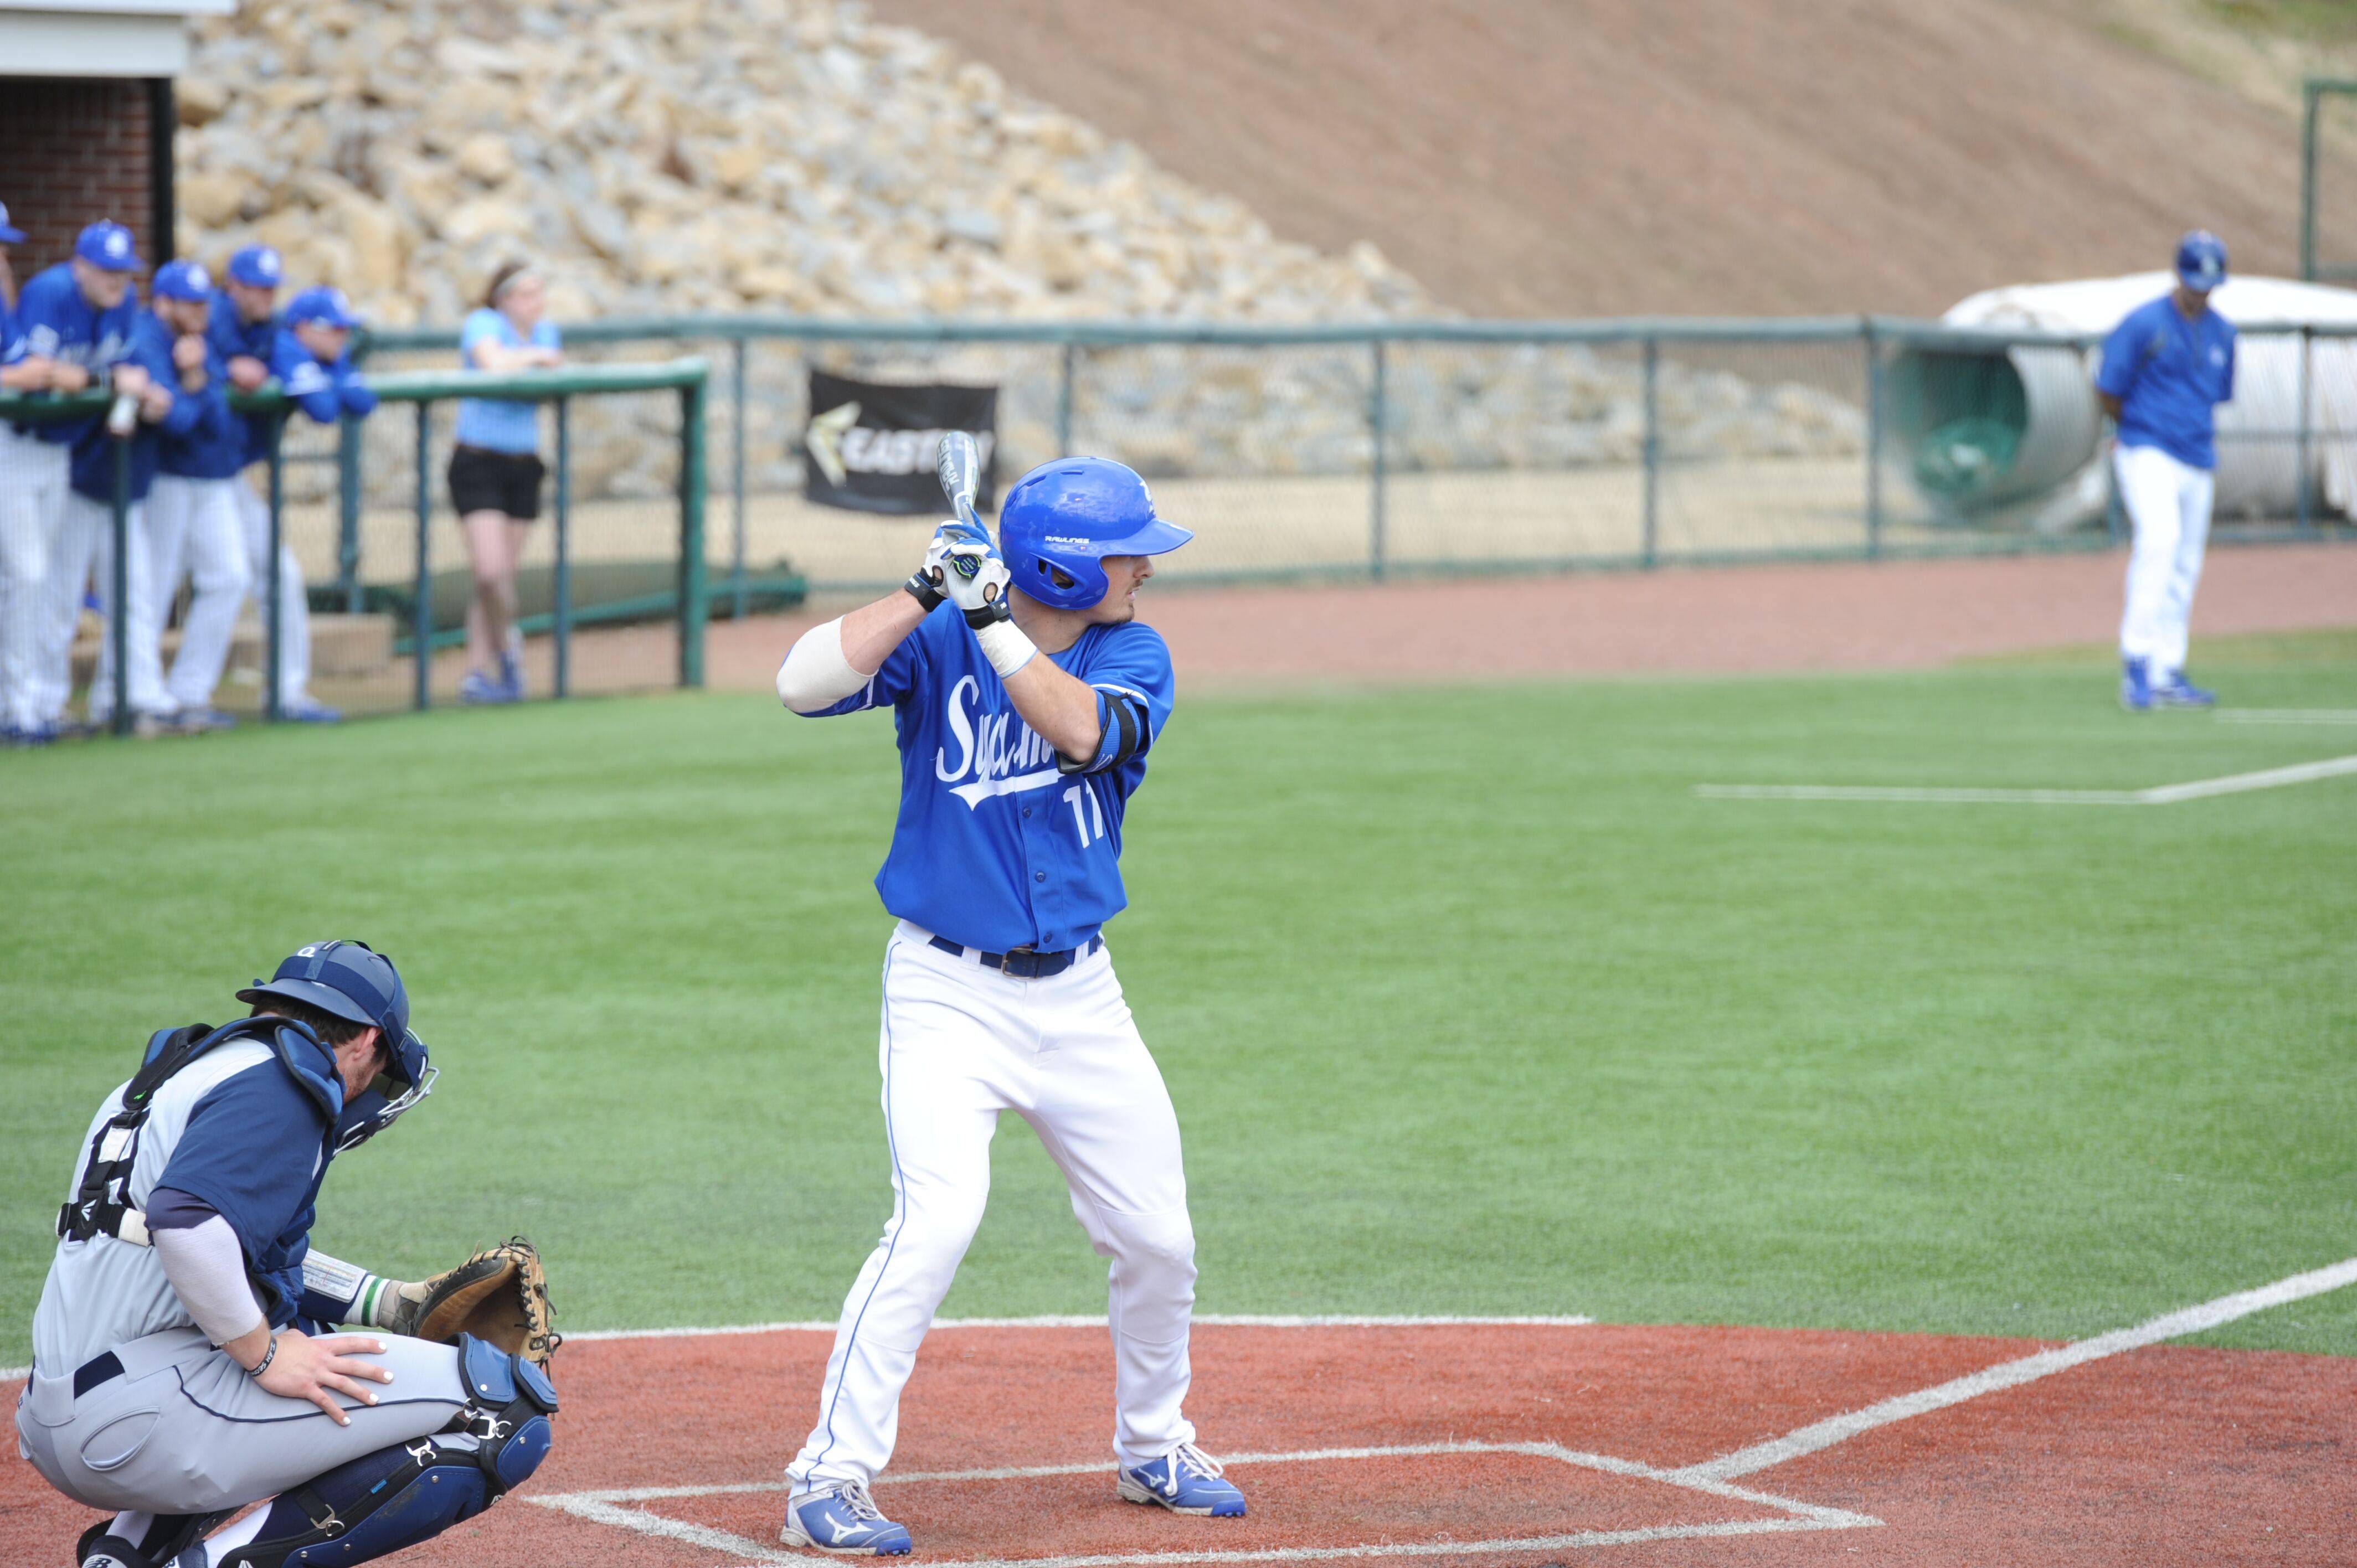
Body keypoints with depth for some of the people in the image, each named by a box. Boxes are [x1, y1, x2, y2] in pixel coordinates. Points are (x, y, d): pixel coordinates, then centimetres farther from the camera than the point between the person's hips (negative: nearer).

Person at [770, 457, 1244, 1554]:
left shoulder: (1133, 657, -1)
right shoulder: (937, 643, -7)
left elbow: (1080, 730, -23)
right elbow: (803, 686, -23)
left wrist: (992, 618, -28)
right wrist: (925, 594, -27)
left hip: (1079, 997, 4)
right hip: (948, 992, -4)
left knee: (1158, 1239, 10)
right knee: (937, 1220, -21)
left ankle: (1153, 1449, 34)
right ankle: (828, 1481, -16)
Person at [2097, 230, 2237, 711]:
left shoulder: (2222, 333, 11)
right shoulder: (2142, 325, -8)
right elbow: (2108, 391, -3)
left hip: (2198, 461, 6)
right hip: (2148, 455, -6)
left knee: (2185, 568, 7)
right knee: (2160, 541, -25)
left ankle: (2168, 675, 13)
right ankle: (2137, 662, -30)